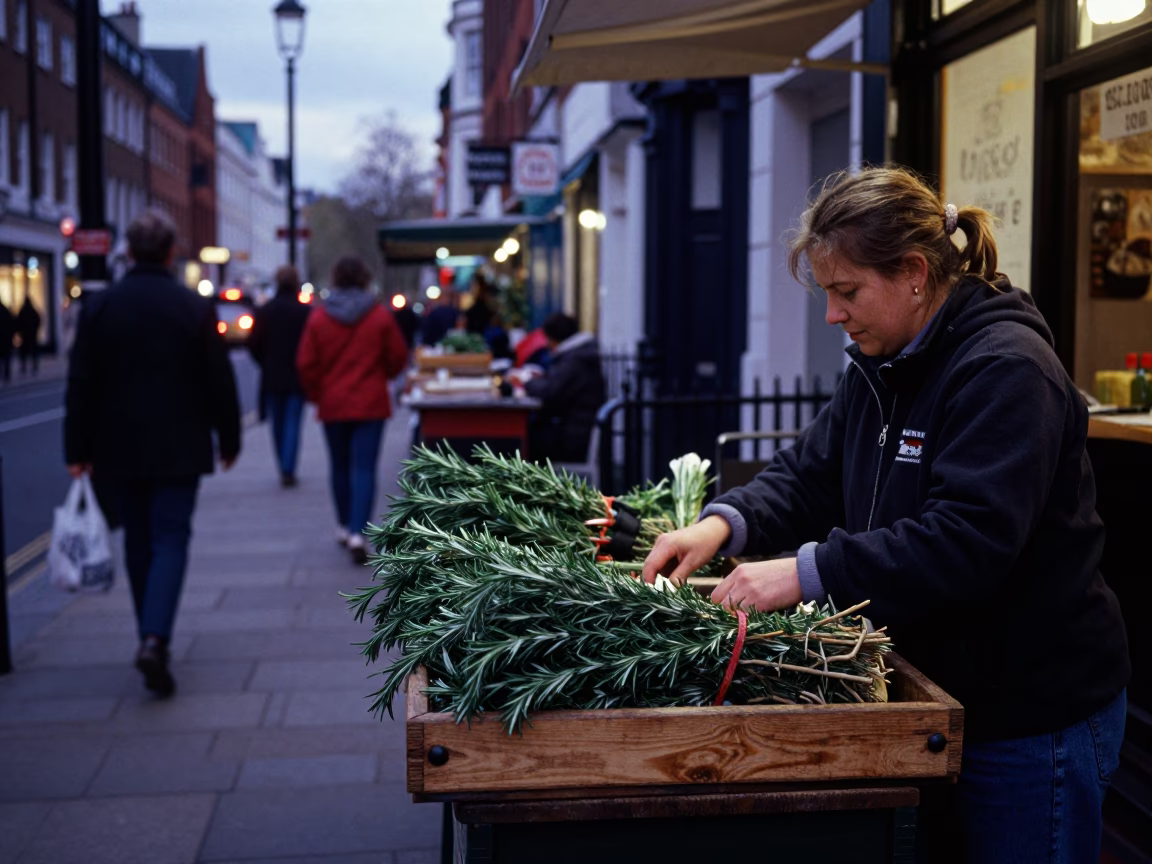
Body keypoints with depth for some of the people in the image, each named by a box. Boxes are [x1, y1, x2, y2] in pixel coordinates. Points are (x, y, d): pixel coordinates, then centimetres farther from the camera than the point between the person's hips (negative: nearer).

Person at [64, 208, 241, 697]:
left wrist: (78, 450, 3)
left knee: (138, 541, 14)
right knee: (170, 539, 0)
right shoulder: (196, 308, -6)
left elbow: (81, 384, -2)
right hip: (178, 450, -2)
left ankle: (151, 638, 21)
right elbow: (219, 381, -3)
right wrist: (229, 439, 8)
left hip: (119, 450, 2)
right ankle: (154, 639, -18)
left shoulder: (98, 306, -2)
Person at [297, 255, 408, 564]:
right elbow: (398, 357, 2)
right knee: (364, 469, -4)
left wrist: (316, 394, 13)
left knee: (340, 467, 17)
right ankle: (357, 533, -16)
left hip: (333, 405, 2)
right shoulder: (381, 317, -6)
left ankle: (344, 527, 29)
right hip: (370, 403, -2)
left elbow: (306, 364, -3)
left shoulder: (318, 319, -3)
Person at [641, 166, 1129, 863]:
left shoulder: (1006, 369, -21)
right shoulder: (882, 368, 9)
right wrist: (726, 523, -11)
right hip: (935, 694, 8)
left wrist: (809, 572, -32)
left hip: (1036, 721, -8)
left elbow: (967, 540, -30)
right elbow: (810, 475, 8)